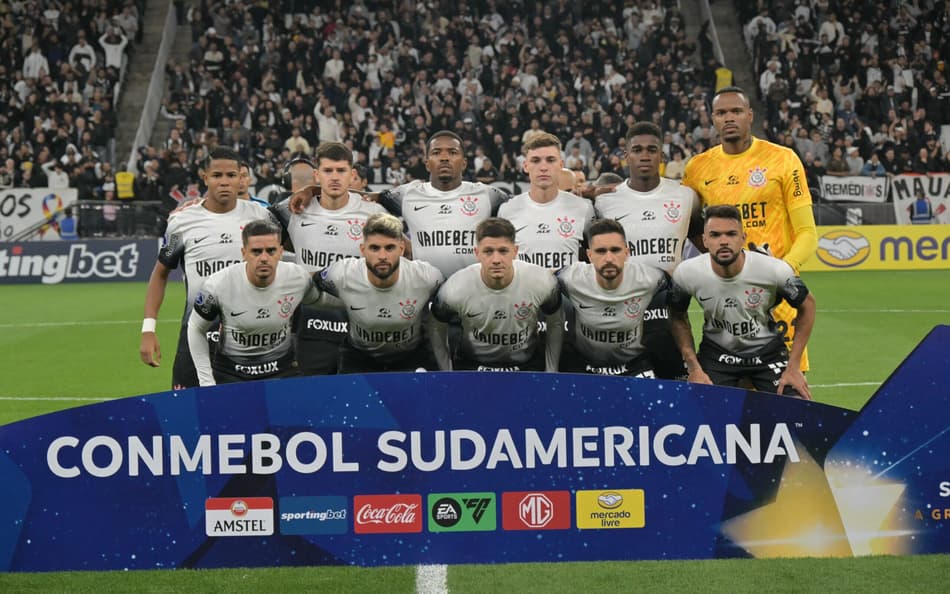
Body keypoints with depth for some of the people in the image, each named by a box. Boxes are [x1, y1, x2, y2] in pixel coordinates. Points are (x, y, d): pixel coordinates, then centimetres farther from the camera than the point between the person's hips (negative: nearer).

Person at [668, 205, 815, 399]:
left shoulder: (775, 270, -24)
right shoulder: (687, 274, -19)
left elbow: (807, 306, -6)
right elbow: (678, 317, 1)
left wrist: (794, 366, -7)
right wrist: (694, 368, -5)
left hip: (768, 351, -1)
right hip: (716, 353, 1)